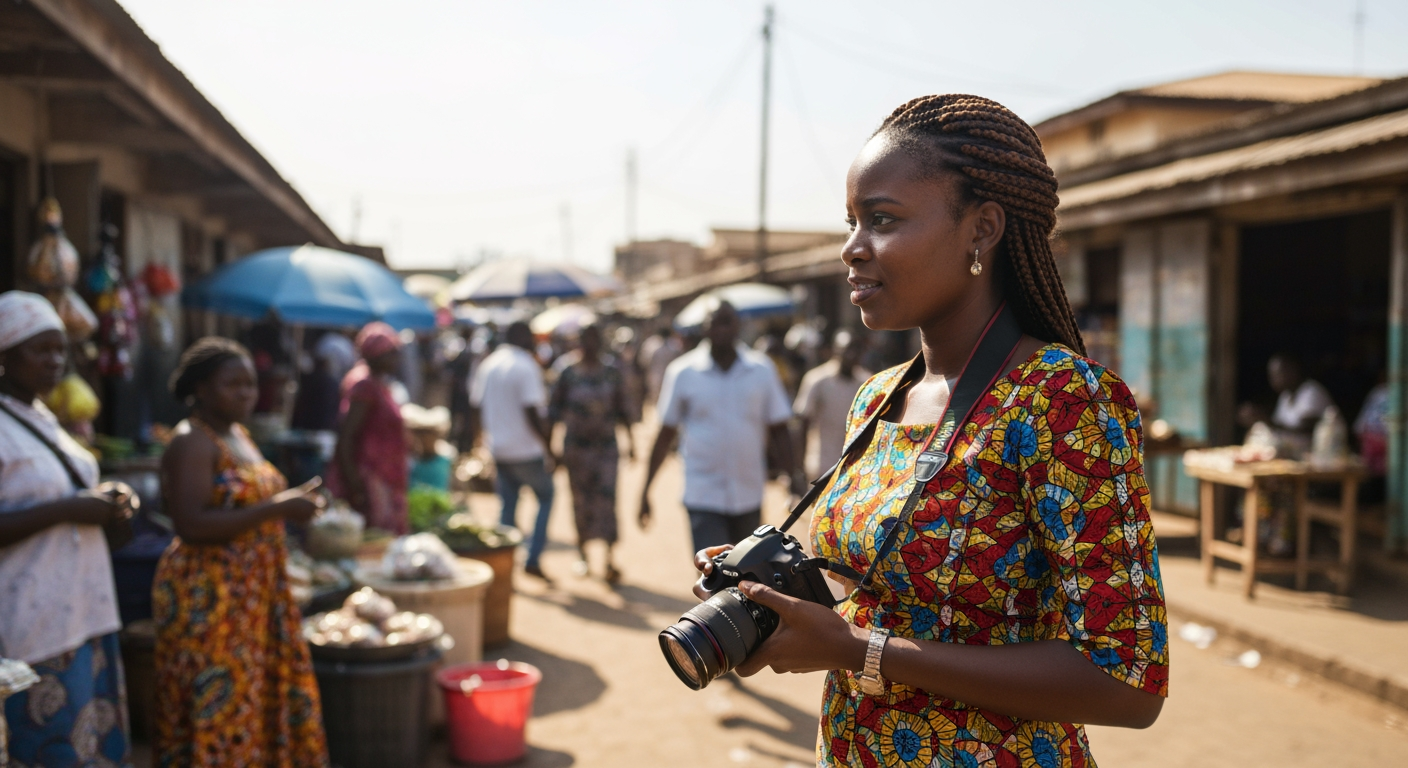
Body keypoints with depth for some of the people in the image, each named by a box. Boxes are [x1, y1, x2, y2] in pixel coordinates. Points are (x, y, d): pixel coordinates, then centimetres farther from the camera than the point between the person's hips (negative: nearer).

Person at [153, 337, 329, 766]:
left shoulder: (238, 436, 13)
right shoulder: (191, 444, -14)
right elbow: (191, 525, -25)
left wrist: (291, 503, 10)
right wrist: (277, 508, -26)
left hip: (255, 594, 9)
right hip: (208, 598, -9)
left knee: (261, 696, 13)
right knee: (218, 704, -3)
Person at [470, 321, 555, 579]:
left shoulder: (487, 365, 9)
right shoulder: (527, 367, -13)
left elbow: (475, 407, 12)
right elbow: (532, 413, -19)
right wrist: (549, 447, -13)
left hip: (498, 450, 6)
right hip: (526, 450, -6)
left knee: (507, 507, 13)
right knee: (545, 497, 11)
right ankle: (533, 559, 2)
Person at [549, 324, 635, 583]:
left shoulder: (612, 372, 6)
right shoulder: (568, 373, 1)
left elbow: (622, 407, 12)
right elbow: (555, 408, 3)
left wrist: (629, 440, 10)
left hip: (607, 444, 0)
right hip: (576, 445, 0)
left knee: (607, 496, -10)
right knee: (581, 499, 6)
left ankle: (609, 559, -13)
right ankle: (582, 554, 21)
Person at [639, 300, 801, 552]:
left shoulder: (762, 370, 1)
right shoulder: (682, 373, -3)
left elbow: (778, 430, 4)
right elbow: (666, 434, 2)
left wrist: (794, 475, -6)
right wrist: (646, 487, 2)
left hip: (749, 497, 3)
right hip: (703, 500, -3)